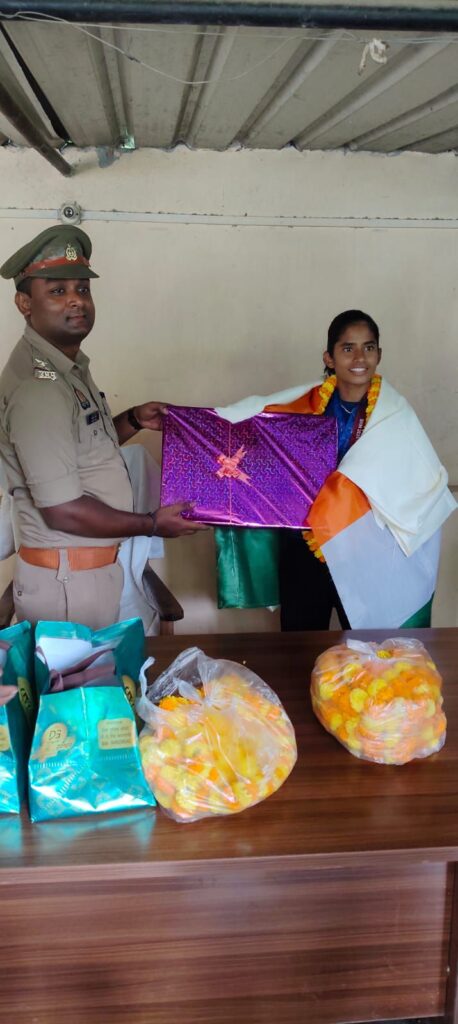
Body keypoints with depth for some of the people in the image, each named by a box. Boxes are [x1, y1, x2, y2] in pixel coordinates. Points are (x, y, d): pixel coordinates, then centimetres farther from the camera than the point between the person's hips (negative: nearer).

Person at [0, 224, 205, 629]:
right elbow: (62, 510, -25)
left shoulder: (70, 365, 8)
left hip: (96, 565, 9)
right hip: (67, 581, -9)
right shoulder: (36, 384, -23)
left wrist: (132, 421, 8)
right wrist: (153, 524, -13)